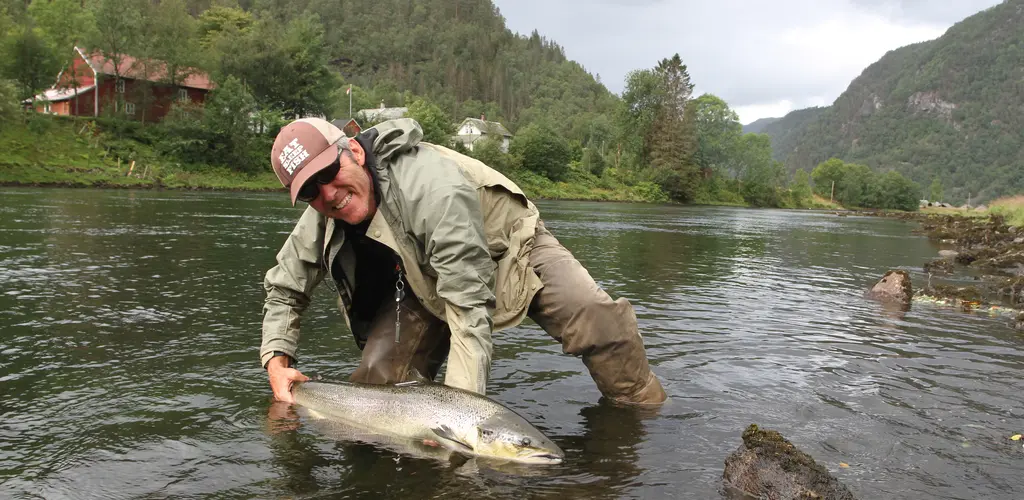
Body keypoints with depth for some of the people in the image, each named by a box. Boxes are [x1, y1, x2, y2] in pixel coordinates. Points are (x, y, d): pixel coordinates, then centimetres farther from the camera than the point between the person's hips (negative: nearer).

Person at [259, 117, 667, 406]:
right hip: (423, 282, 5)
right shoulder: (318, 225, -16)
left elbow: (469, 310, -39)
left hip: (511, 246, -5)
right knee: (377, 378, -12)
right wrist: (277, 362, -15)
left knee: (602, 323, -25)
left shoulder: (434, 188, -38)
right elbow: (283, 292, 2)